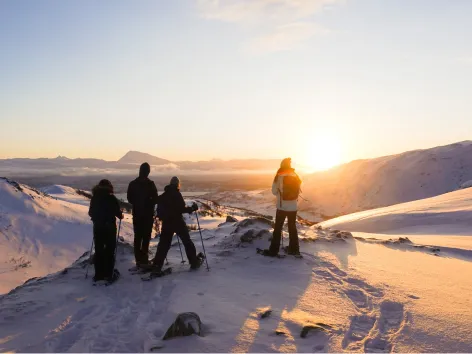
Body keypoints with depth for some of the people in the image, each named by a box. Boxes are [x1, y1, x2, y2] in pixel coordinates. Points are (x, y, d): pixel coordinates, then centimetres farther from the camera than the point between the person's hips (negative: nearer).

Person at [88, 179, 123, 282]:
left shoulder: (94, 198, 1)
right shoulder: (111, 198, -10)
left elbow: (90, 212, 8)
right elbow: (117, 211, -11)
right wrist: (121, 216, 11)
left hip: (97, 227, 3)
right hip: (110, 227, -3)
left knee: (98, 250, 11)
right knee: (110, 251, 7)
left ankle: (98, 274, 13)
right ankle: (108, 274, 7)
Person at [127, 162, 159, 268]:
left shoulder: (132, 184, 0)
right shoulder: (150, 184, -13)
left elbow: (129, 198, 6)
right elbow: (155, 199, -11)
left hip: (136, 214, 4)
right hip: (148, 214, -4)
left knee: (138, 237, 11)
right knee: (146, 237, 0)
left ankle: (138, 260, 13)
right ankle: (144, 259, -3)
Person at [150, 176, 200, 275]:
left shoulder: (162, 196, 8)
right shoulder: (176, 194, -13)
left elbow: (159, 211, 13)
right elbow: (181, 209, -19)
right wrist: (192, 208, -7)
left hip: (166, 223, 5)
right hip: (178, 222, -5)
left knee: (164, 244, 6)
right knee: (187, 242, 8)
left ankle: (156, 266, -2)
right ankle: (194, 262, 14)